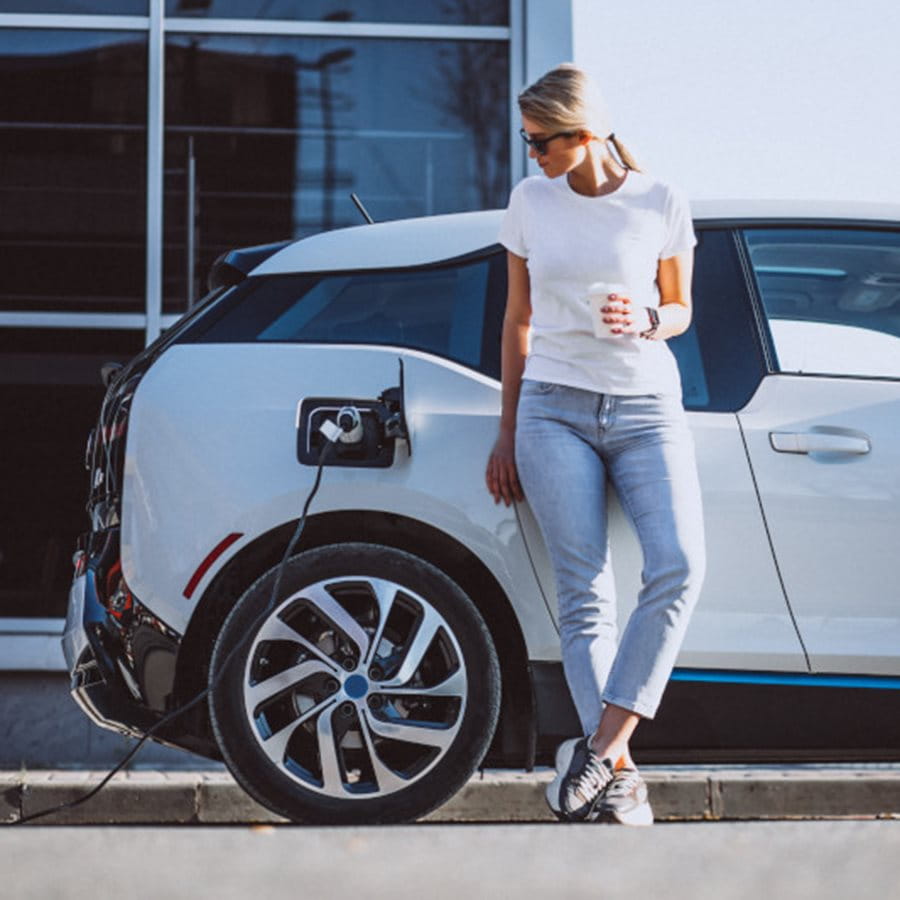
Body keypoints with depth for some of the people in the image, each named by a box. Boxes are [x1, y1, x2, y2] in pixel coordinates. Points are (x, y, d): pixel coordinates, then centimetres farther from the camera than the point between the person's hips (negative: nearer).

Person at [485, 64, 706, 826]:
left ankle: (602, 746, -21)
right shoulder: (530, 202, 7)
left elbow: (681, 310, 12)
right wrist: (508, 434, 14)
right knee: (585, 594, -10)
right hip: (555, 410, 1)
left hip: (647, 408, -1)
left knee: (679, 565, -23)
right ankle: (620, 778, -13)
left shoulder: (661, 205, 1)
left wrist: (646, 322, -12)